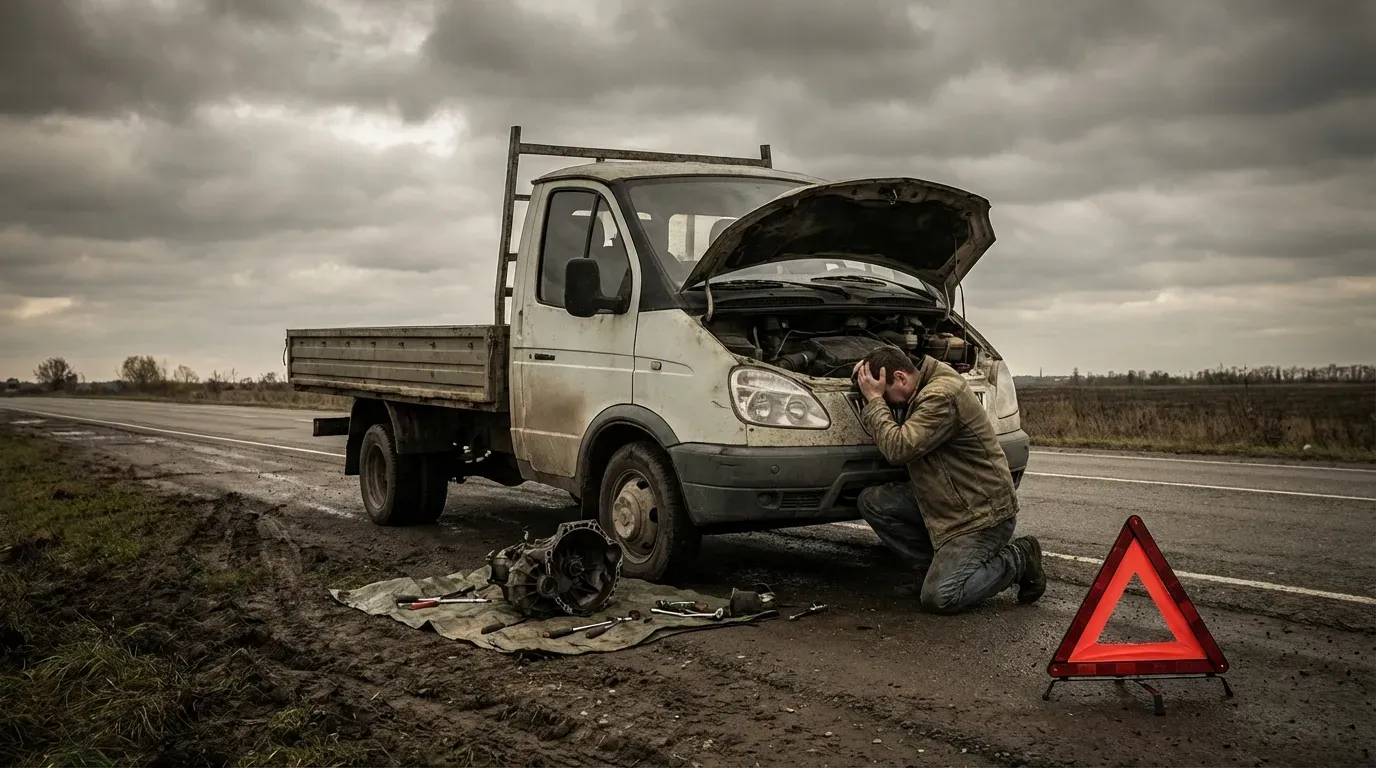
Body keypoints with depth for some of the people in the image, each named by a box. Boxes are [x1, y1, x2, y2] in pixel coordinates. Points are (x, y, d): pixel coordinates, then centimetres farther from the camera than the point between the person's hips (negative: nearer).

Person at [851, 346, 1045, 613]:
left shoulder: (942, 396, -24)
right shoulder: (925, 390, 6)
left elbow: (898, 448, -28)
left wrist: (874, 399, -19)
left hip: (984, 513, -10)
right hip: (944, 502, 10)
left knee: (938, 598, -16)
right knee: (872, 501, -1)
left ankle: (1018, 559, 4)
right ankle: (928, 568, 8)